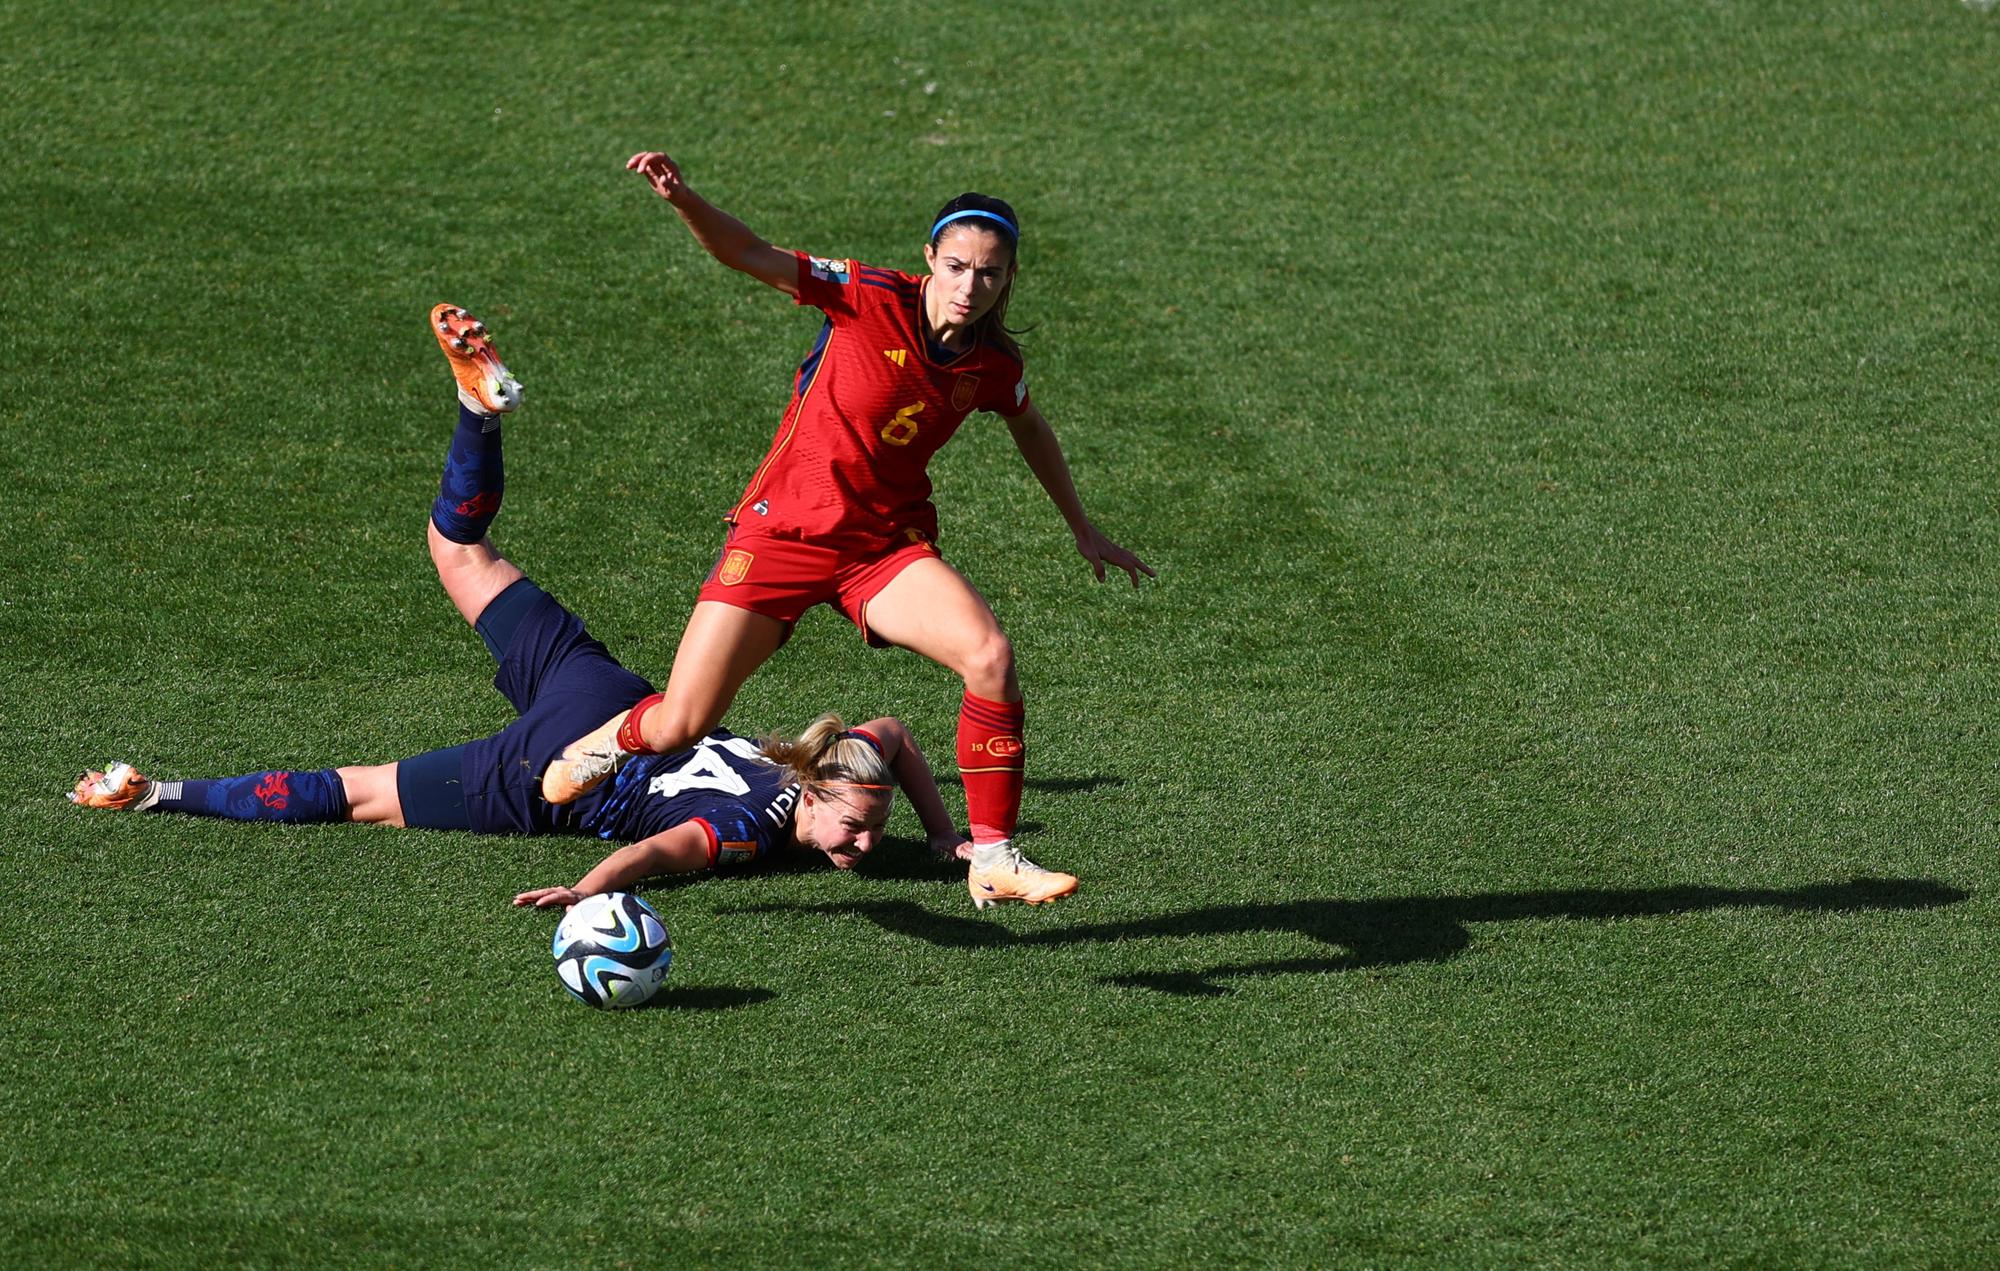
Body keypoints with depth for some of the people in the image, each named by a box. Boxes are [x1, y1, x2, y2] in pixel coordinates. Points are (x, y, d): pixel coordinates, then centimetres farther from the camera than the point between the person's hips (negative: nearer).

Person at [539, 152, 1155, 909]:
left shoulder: (994, 362, -2)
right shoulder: (871, 300, -14)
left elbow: (1031, 432, 21)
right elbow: (749, 256, -20)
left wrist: (1083, 529, 30)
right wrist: (681, 200, -38)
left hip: (886, 546, 3)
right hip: (783, 529, -3)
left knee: (990, 656, -26)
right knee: (676, 727, -6)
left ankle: (993, 860, -16)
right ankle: (601, 746, 33)